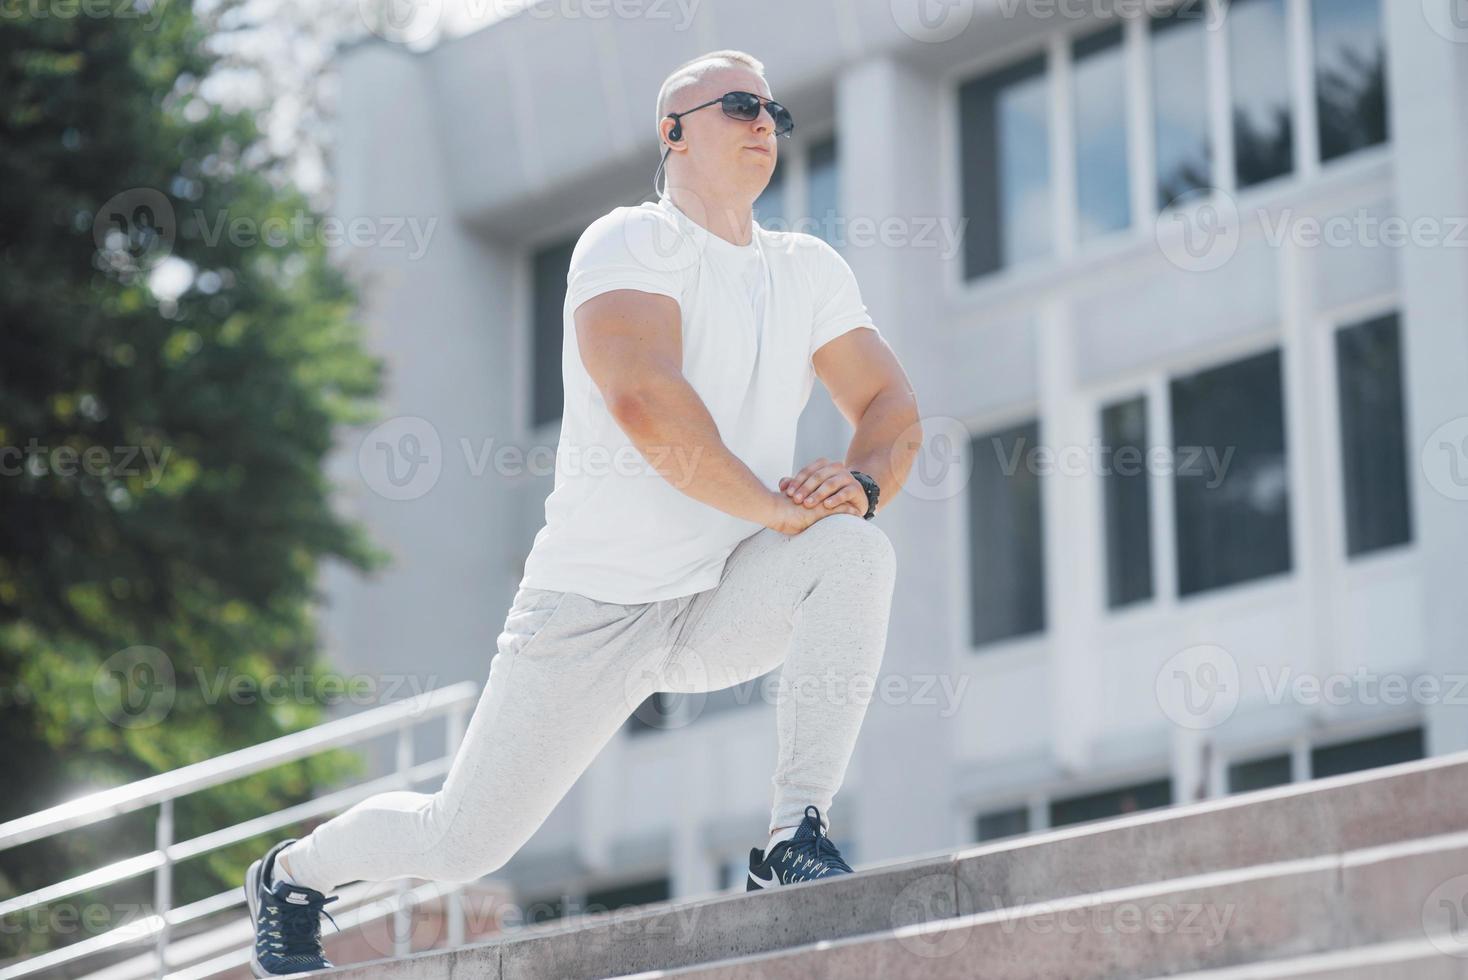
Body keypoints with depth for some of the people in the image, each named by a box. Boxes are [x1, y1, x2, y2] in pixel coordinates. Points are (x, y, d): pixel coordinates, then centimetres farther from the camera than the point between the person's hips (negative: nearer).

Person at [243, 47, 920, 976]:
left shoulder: (811, 270, 9)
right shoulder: (629, 244, -12)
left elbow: (892, 404, 5)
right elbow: (647, 407, -28)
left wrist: (864, 479, -17)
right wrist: (776, 508, -24)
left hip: (727, 604, 5)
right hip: (594, 609, -4)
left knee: (855, 549, -26)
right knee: (461, 844, 1)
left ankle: (797, 838, -23)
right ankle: (296, 874, 34)